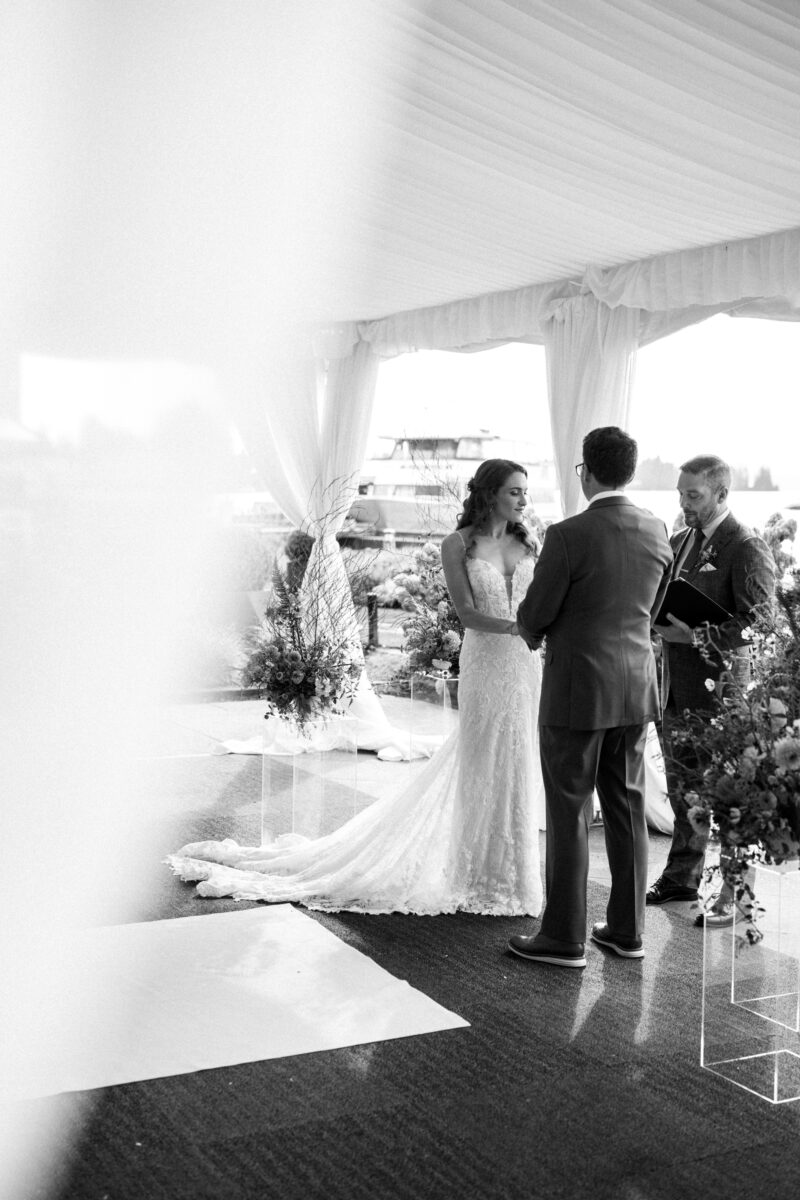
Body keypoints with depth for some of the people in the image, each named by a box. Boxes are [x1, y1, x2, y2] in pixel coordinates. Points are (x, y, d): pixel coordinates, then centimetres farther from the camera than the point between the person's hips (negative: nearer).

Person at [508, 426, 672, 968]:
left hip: (577, 692, -6)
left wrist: (536, 634, 14)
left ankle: (564, 938, 10)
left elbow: (534, 615, -10)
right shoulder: (658, 531, 2)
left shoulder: (568, 536, -17)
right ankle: (627, 929, 23)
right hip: (636, 686, 6)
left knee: (569, 814, 3)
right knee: (627, 809, 14)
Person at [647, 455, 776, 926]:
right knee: (683, 785, 18)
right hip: (677, 685, 8)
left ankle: (737, 896, 8)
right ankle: (683, 878, 31)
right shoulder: (679, 541, 13)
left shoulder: (748, 548, -11)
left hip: (720, 689, -8)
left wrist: (696, 634, -22)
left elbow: (759, 625, -16)